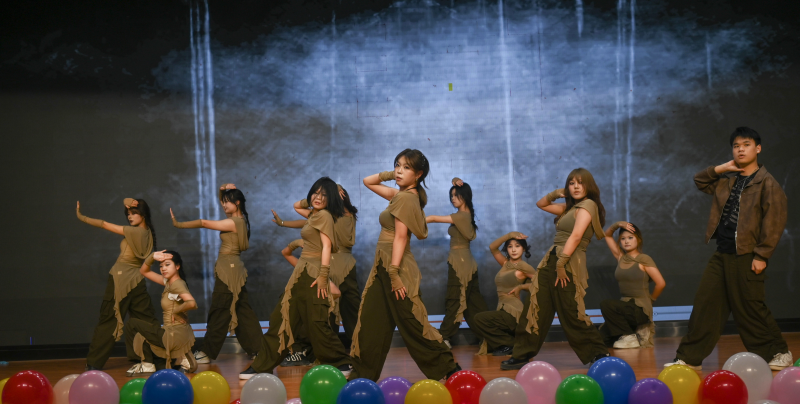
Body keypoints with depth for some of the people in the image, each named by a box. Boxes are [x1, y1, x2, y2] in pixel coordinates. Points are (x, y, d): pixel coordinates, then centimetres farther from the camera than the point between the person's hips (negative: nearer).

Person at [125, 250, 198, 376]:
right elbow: (144, 271, 17)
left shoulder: (177, 284, -17)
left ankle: (148, 364, 8)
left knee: (131, 325, 0)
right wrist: (152, 257, 0)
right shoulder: (168, 282, 10)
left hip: (175, 336, -9)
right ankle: (181, 359, 13)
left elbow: (192, 303, -35)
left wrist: (177, 311, -18)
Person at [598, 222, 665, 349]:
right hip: (626, 307, 7)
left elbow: (661, 283, -11)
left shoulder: (644, 260, -8)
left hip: (641, 309, -7)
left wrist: (650, 300, 2)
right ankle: (638, 331, 14)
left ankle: (628, 337, -12)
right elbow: (607, 235, 17)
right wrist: (617, 225, -2)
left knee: (606, 304, -28)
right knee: (602, 335, -3)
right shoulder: (621, 257, 9)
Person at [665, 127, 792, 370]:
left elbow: (774, 222, -12)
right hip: (721, 255, 7)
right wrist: (720, 169, 9)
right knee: (704, 305, 4)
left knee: (749, 309, -2)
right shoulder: (727, 181, 14)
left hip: (746, 257, -7)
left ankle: (779, 353, 16)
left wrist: (762, 255, -16)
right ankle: (689, 358, 8)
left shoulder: (767, 183, -7)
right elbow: (700, 182, 27)